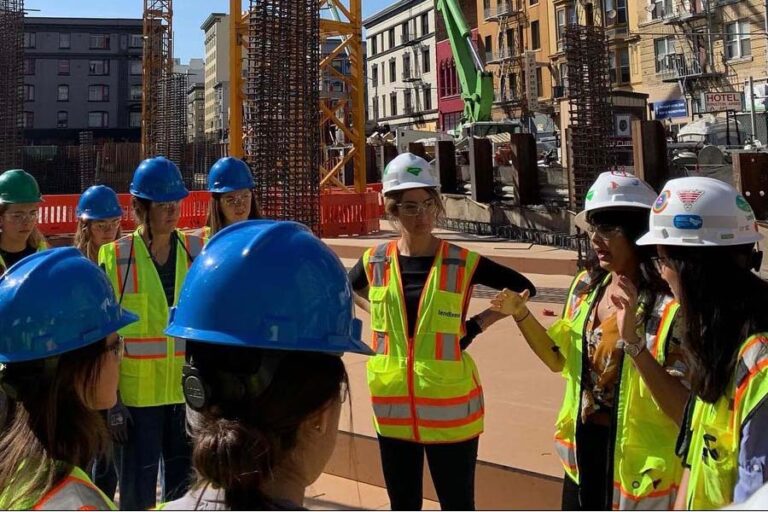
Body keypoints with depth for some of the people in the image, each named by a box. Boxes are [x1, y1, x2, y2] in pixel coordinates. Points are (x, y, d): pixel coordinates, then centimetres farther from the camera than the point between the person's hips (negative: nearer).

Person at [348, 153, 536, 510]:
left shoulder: (463, 263, -9)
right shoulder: (375, 262, 0)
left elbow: (523, 287, 2)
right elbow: (348, 289, 22)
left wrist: (479, 323, -6)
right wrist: (378, 314, 6)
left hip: (449, 409, -3)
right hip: (393, 409, 3)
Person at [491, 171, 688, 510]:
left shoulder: (668, 307, -20)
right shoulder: (586, 287, 0)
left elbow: (683, 410, -24)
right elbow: (559, 358, 12)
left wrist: (634, 342, -35)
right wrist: (521, 314, -4)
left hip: (635, 462, -6)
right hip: (582, 449, 6)